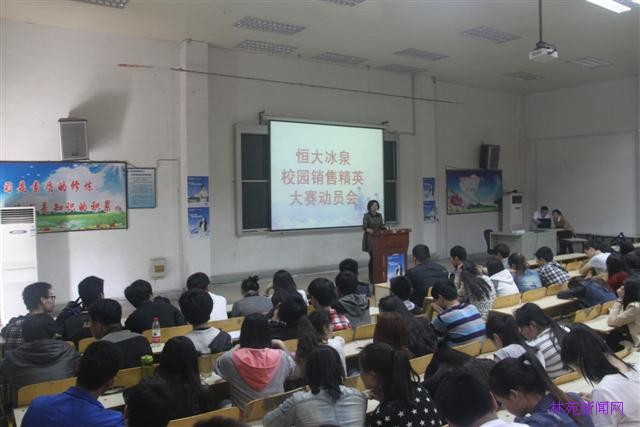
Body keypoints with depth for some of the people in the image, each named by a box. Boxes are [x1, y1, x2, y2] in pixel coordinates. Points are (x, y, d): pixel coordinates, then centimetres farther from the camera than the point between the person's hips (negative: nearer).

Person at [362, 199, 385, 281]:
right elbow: (364, 226, -16)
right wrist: (368, 230, -36)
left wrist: (385, 228, -10)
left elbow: (381, 226, 11)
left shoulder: (379, 215, 9)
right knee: (372, 257, -6)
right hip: (370, 238, -5)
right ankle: (371, 277, 3)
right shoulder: (366, 216, -8)